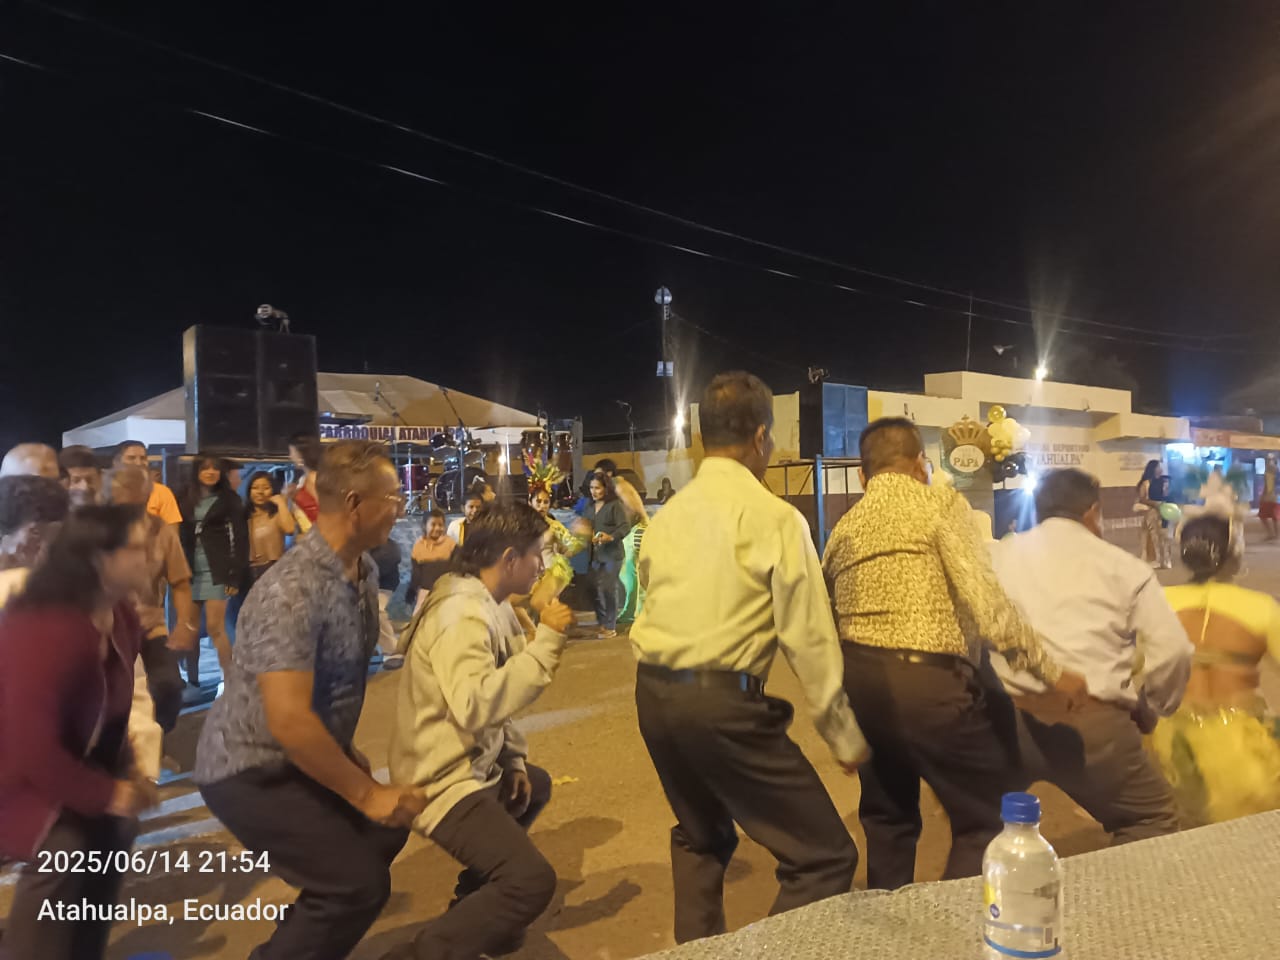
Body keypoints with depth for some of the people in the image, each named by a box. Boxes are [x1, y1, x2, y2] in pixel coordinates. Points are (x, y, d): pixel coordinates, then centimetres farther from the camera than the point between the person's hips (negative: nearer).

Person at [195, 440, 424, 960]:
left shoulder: (364, 570, -3)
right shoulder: (291, 591, -31)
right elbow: (290, 722, -34)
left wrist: (347, 748, 16)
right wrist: (365, 793, -25)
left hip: (306, 756, 9)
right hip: (252, 768, -9)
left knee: (382, 835, 21)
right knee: (358, 881, -13)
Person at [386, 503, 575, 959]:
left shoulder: (488, 605, 7)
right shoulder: (463, 613, -25)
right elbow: (475, 705, -38)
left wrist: (514, 758, 10)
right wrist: (546, 640, -32)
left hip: (475, 764, 11)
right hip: (446, 780, -11)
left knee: (534, 786, 34)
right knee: (532, 880, -21)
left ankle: (476, 911, 39)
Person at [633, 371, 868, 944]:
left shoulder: (666, 515, 9)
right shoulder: (775, 517, -9)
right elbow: (808, 638, -9)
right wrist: (845, 736, 1)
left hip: (652, 693, 8)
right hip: (723, 701, -7)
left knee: (700, 835, 30)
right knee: (825, 857, 6)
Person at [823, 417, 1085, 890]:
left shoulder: (844, 527, 14)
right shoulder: (939, 502, -3)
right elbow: (984, 600, -14)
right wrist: (1051, 671, -5)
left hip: (860, 679, 7)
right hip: (927, 679, -6)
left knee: (887, 815, 23)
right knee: (985, 816, 11)